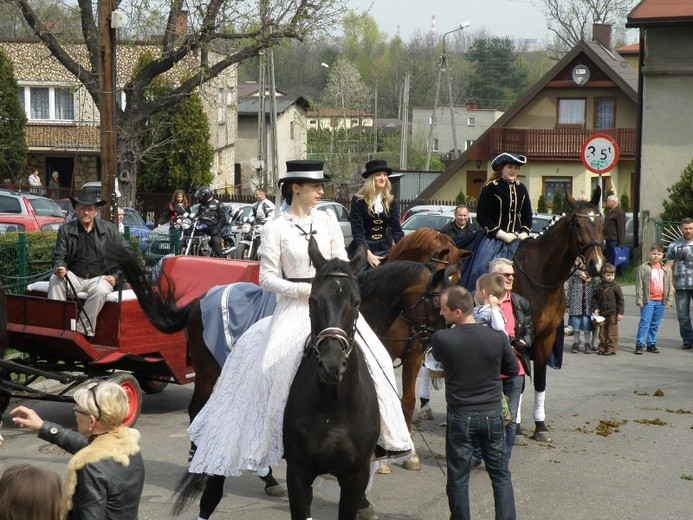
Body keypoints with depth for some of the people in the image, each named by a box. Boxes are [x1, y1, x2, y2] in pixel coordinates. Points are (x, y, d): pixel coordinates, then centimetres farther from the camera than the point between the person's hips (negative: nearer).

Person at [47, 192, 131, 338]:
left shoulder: (109, 229, 4)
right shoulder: (66, 230, 6)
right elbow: (59, 256, 4)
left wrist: (117, 277, -3)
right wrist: (60, 268, -21)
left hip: (100, 277, -2)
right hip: (75, 276, 2)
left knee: (100, 290, -36)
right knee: (55, 280, -28)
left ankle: (83, 330, -30)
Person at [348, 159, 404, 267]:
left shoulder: (390, 201, 7)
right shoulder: (358, 201, -6)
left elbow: (396, 229, 3)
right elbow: (357, 231, -12)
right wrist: (368, 254, -26)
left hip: (384, 249, 4)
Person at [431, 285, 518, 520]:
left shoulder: (441, 339, -17)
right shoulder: (498, 338, -12)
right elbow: (512, 370, 4)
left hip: (460, 417, -2)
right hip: (492, 415, 2)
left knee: (458, 477, 12)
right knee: (501, 474, 15)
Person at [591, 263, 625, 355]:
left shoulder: (615, 287, -4)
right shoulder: (599, 287, 5)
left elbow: (620, 300, -3)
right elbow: (594, 298, 14)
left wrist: (620, 313, -7)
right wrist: (596, 308, 2)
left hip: (613, 313, -4)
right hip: (602, 313, 4)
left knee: (612, 332, -1)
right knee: (602, 332, 9)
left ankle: (611, 349, 4)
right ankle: (602, 348, 17)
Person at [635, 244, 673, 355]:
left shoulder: (666, 269, 8)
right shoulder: (644, 268, -3)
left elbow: (669, 285, 12)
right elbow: (639, 285, -3)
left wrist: (669, 300, 8)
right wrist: (639, 299, -7)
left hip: (661, 301, 4)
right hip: (648, 300, -4)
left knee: (655, 325, 10)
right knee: (644, 323, -6)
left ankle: (651, 344, 18)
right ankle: (639, 345, -4)